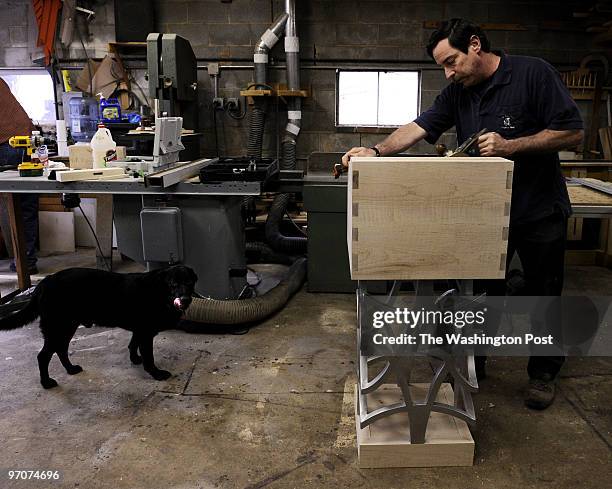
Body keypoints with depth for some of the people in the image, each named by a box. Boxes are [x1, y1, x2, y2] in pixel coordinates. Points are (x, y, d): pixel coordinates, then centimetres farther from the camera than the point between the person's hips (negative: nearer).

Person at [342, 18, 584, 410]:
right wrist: (377, 152, -26)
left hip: (540, 211, -4)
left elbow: (573, 132, -15)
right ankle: (473, 361, 32)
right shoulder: (458, 92, 2)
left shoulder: (534, 73, -13)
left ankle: (543, 374, 28)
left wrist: (511, 146, -24)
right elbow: (419, 127, -9)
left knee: (543, 295, 9)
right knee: (481, 289, 13)